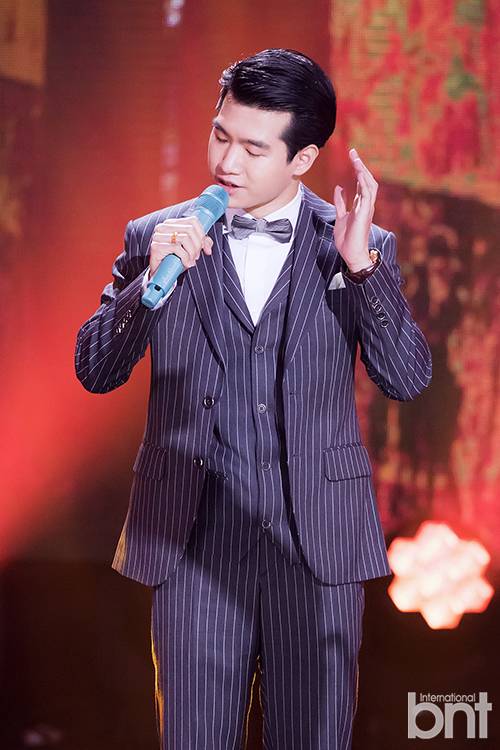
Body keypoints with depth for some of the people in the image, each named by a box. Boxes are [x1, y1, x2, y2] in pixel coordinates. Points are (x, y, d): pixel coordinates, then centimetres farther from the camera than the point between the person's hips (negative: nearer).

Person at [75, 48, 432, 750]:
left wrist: (361, 264, -17)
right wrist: (151, 279, -14)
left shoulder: (362, 247, 3)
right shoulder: (157, 238, 4)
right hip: (194, 539, 0)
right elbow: (95, 371, 2)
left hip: (318, 541, 0)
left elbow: (408, 378, -5)